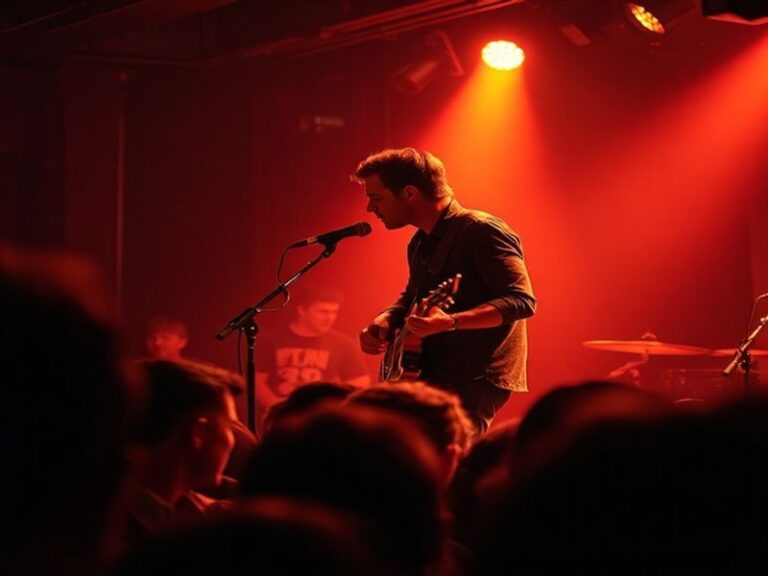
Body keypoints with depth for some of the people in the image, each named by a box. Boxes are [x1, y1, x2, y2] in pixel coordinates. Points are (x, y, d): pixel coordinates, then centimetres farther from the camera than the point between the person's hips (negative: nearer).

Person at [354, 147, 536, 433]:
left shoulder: (479, 231, -13)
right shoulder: (420, 243, 14)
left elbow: (521, 300, -20)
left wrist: (450, 322, -31)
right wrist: (385, 321, 6)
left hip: (476, 380, -9)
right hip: (432, 377, 9)